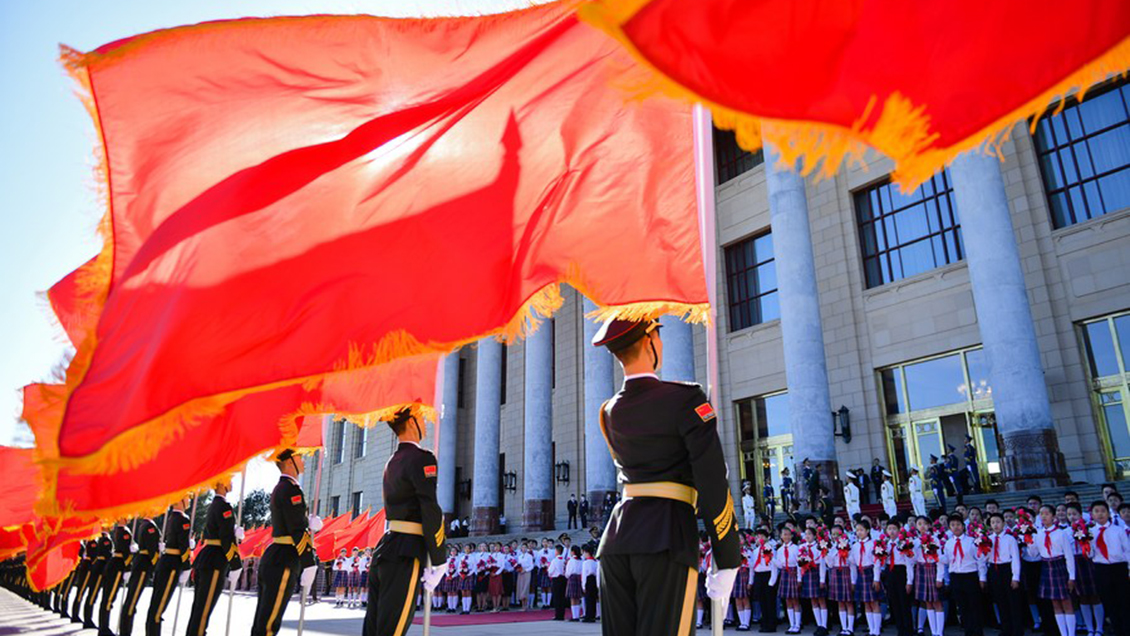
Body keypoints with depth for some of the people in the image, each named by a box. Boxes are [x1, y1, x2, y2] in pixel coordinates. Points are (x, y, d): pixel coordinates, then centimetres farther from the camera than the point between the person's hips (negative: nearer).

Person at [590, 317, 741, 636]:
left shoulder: (610, 413, 15)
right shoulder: (686, 399, -5)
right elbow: (714, 487, -8)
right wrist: (727, 561, -2)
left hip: (617, 537, 7)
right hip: (667, 539, -6)